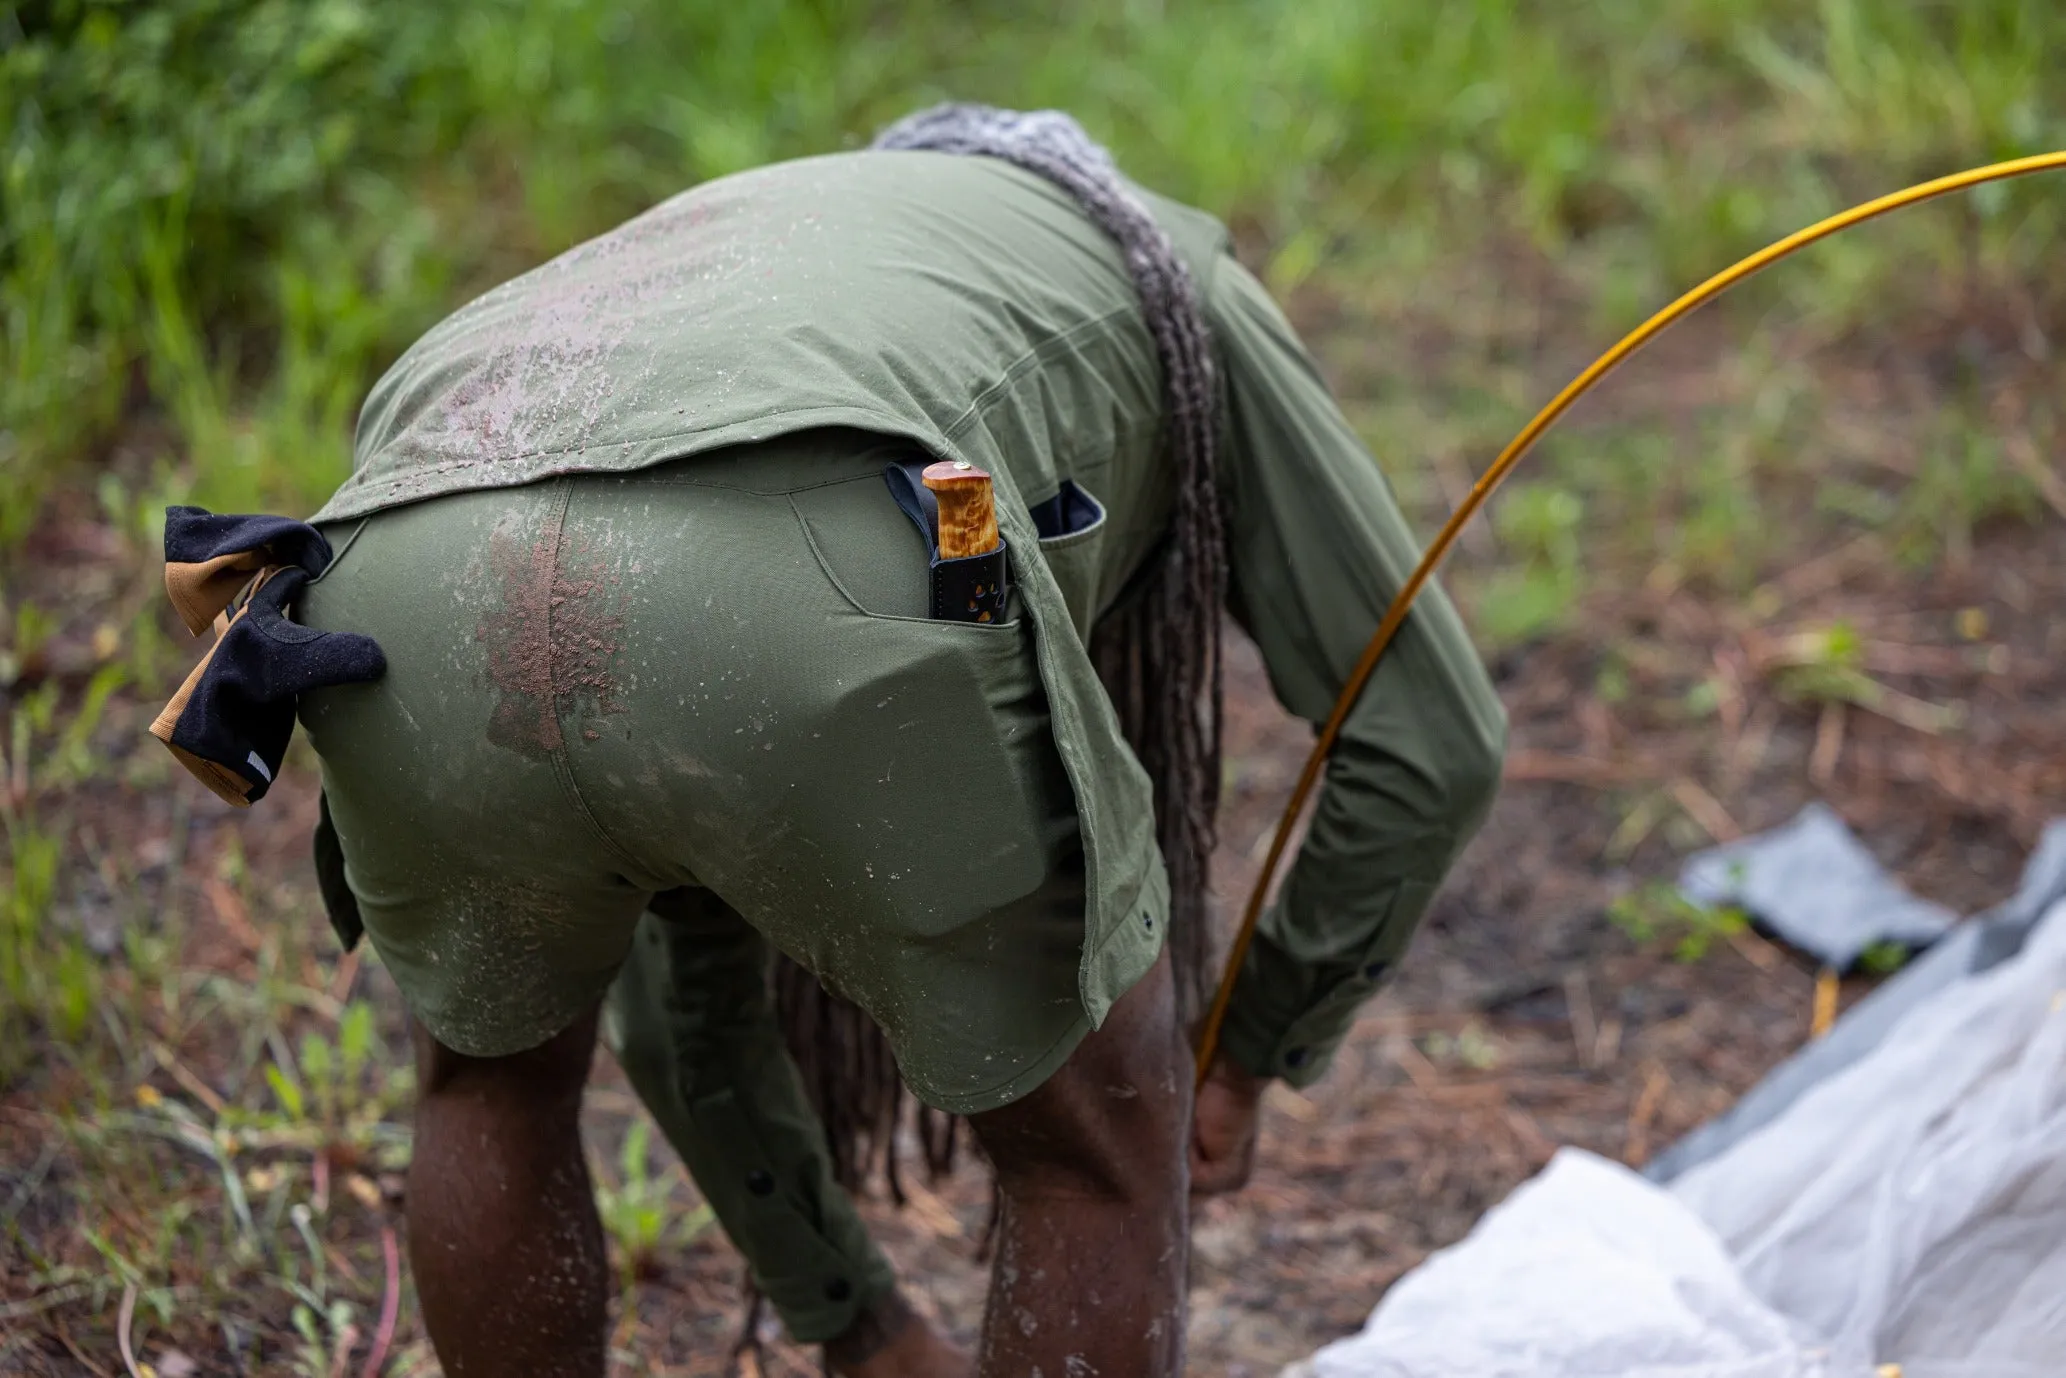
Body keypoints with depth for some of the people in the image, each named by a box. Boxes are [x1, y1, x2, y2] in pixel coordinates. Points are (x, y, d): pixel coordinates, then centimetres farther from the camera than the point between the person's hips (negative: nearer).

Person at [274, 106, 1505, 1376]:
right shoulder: (1173, 291, 39)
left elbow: (679, 1005, 50)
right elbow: (1433, 742, 34)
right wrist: (1253, 1056, 47)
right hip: (812, 616, -5)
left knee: (495, 1071, 37)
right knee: (1098, 1137, 23)